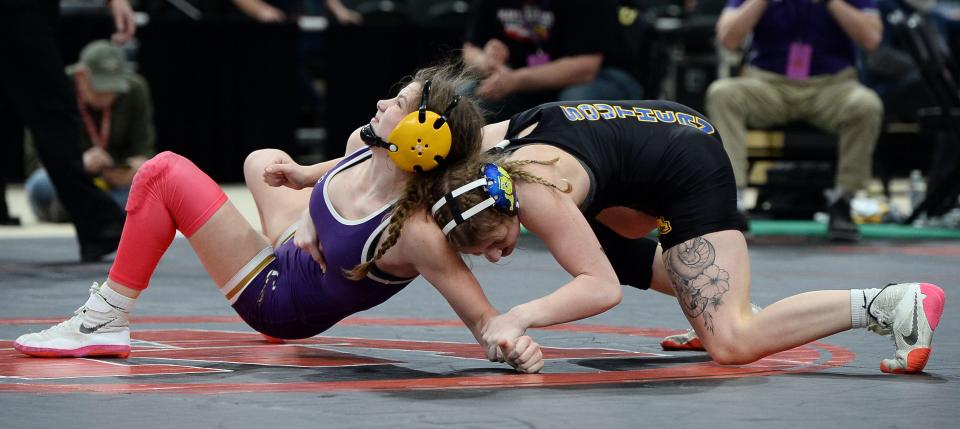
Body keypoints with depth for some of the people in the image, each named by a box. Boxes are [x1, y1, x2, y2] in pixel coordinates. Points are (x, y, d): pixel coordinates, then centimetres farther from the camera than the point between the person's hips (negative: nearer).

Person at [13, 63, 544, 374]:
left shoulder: (416, 233, -36)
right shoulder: (361, 143, -15)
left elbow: (482, 318, -33)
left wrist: (514, 344, -50)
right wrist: (309, 218, -1)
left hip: (276, 301, -7)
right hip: (289, 257, 7)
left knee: (165, 174, -14)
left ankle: (106, 322, -5)